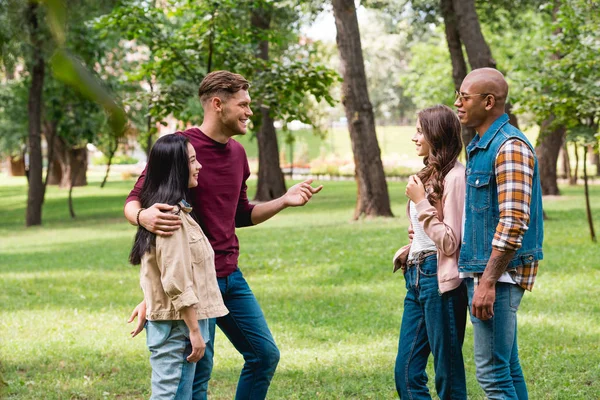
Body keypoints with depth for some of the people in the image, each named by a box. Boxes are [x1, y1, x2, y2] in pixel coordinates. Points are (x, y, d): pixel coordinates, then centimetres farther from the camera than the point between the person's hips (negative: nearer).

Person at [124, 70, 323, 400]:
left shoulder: (237, 153, 10)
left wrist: (285, 200, 9)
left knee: (265, 354, 11)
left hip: (231, 276, 8)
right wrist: (144, 216, -34)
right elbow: (133, 202, -10)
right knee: (198, 371, -2)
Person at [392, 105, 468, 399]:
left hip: (440, 279, -9)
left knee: (448, 375, 1)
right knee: (406, 373, 8)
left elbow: (450, 242, -18)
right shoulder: (429, 175, 15)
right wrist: (414, 244, 7)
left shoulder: (455, 177, -12)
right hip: (416, 277, 9)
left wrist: (420, 201, -15)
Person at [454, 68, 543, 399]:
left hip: (499, 273, -10)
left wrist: (488, 282, -24)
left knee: (491, 371, -10)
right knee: (506, 367, 14)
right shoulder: (478, 146, 16)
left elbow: (514, 222, -22)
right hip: (480, 271, 10)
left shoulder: (510, 147, -15)